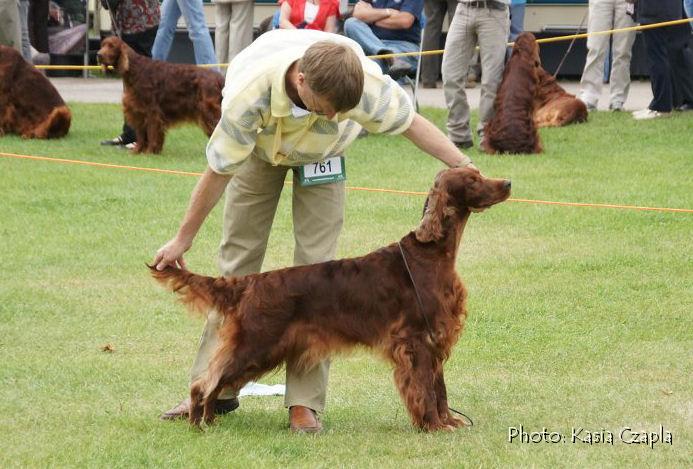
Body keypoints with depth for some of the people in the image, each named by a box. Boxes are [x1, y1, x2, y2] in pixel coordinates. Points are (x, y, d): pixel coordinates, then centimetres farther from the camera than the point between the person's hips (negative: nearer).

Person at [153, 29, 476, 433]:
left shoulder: (364, 80, -40)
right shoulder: (250, 94, -42)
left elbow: (412, 122, -21)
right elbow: (219, 172, -27)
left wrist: (465, 167, -25)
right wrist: (183, 240, -17)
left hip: (321, 155, 1)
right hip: (260, 147, -1)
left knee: (316, 264, -9)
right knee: (237, 261, -1)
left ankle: (305, 402, -7)